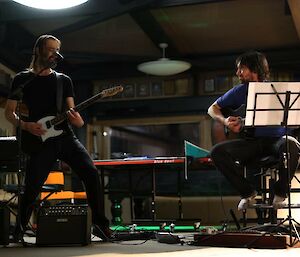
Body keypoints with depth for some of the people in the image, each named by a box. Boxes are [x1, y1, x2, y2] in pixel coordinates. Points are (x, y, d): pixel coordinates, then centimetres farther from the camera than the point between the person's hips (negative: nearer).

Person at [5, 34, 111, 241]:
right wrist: (25, 125, -12)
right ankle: (19, 229, 15)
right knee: (32, 188, -10)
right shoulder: (22, 79, 8)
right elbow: (9, 112, 7)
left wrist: (77, 120, -12)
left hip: (66, 137, 3)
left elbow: (71, 111, 12)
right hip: (41, 141, -3)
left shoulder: (64, 80, 16)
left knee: (90, 172, -15)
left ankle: (101, 225, -7)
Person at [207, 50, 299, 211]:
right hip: (251, 141, 3)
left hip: (275, 139, -3)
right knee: (217, 152, -22)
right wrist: (225, 121, -4)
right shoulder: (240, 92, 9)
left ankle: (280, 193, -14)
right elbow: (213, 109, 16)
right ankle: (248, 192, -5)